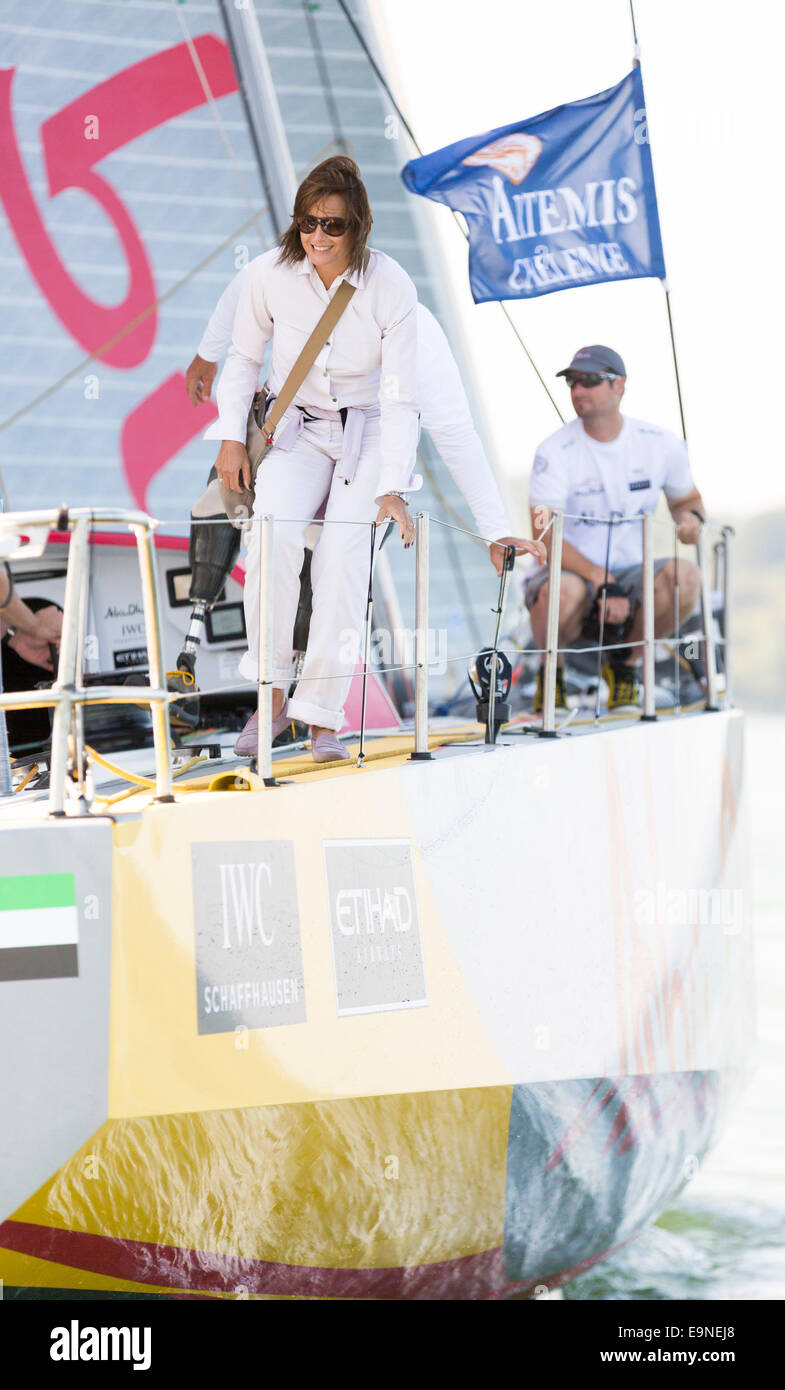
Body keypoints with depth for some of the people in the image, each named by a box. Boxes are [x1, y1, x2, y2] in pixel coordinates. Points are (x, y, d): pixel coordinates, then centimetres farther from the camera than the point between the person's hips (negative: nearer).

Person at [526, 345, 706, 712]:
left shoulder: (660, 444, 0)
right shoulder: (555, 452, -10)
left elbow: (686, 499, 18)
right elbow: (545, 539, -17)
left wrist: (690, 516, -8)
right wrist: (602, 583, -28)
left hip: (630, 574, 3)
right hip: (573, 571, -3)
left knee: (685, 576, -28)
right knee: (563, 593, -39)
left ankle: (624, 663, -2)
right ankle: (551, 669, -4)